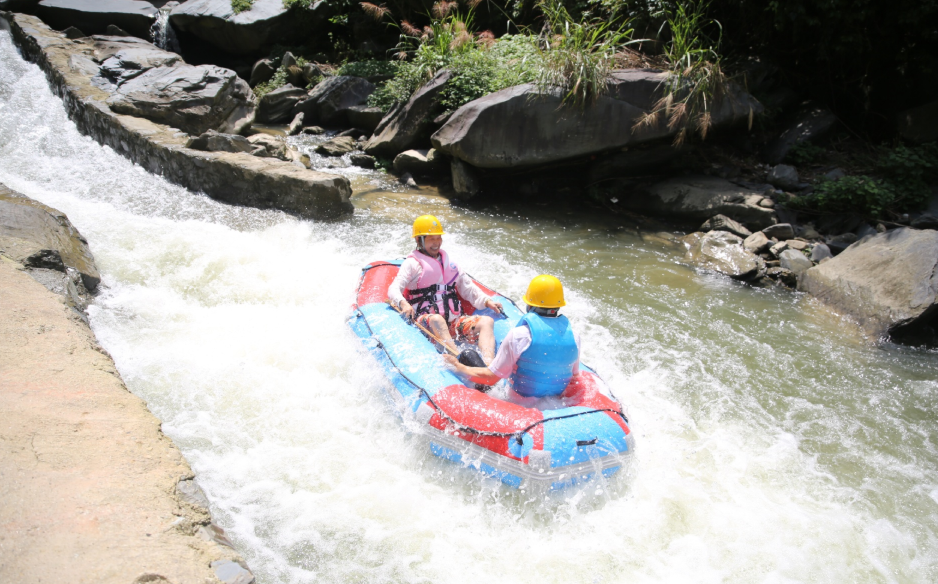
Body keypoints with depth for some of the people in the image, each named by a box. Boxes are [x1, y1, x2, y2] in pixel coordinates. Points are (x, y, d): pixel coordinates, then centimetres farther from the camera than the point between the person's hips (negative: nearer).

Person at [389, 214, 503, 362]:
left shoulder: (448, 261, 24)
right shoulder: (412, 263, 6)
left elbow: (467, 287, 24)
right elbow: (394, 289, -8)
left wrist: (486, 301, 5)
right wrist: (403, 303, -31)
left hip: (454, 322, 6)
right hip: (426, 323, -5)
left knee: (487, 321, -19)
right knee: (437, 319, -39)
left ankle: (488, 365, -45)